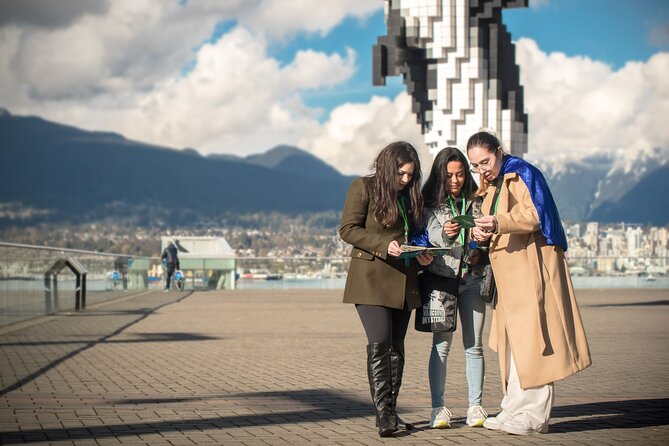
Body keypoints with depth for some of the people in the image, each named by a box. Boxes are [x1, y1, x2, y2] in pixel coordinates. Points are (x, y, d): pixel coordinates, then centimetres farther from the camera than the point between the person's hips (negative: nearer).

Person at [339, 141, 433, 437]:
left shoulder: (410, 196, 16)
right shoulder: (363, 188, -3)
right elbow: (348, 229, -9)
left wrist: (421, 254, 2)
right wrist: (384, 245, -20)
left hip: (403, 281, 6)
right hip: (371, 279, -6)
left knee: (396, 347, 7)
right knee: (379, 343, -16)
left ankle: (390, 412, 13)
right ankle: (383, 413, -15)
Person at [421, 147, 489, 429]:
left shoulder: (476, 202, 9)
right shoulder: (431, 203, 1)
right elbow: (432, 237, -12)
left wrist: (479, 251, -8)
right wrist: (445, 233, -34)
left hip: (472, 278, 3)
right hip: (441, 277, -3)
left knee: (474, 345, 4)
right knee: (441, 345, -5)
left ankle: (475, 406, 10)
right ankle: (438, 408, -1)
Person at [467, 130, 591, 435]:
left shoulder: (522, 173, -6)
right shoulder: (490, 185, 21)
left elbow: (536, 215, -16)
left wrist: (501, 222, -31)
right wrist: (481, 232, 0)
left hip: (531, 267, -9)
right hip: (508, 272, 9)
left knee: (530, 338, -11)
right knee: (512, 341, 7)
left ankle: (533, 414, -9)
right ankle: (516, 411, 9)